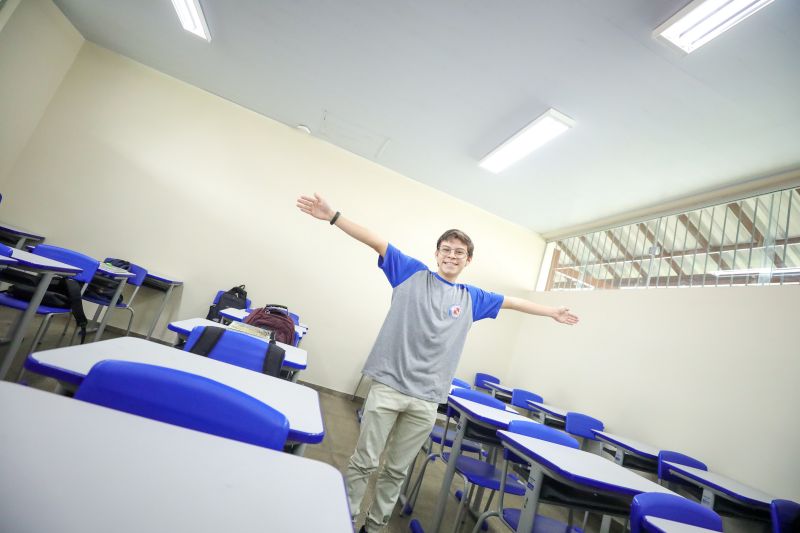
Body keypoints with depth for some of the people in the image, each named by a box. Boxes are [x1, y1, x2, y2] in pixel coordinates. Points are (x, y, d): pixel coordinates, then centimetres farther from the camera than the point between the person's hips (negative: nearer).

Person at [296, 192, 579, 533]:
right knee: (364, 462, 6)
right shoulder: (412, 274, 2)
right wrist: (332, 217, -9)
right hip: (388, 386, -3)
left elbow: (512, 302, 24)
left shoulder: (471, 298, 12)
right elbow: (377, 242, -3)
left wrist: (552, 312, 33)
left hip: (426, 401, 3)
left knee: (397, 471, 16)